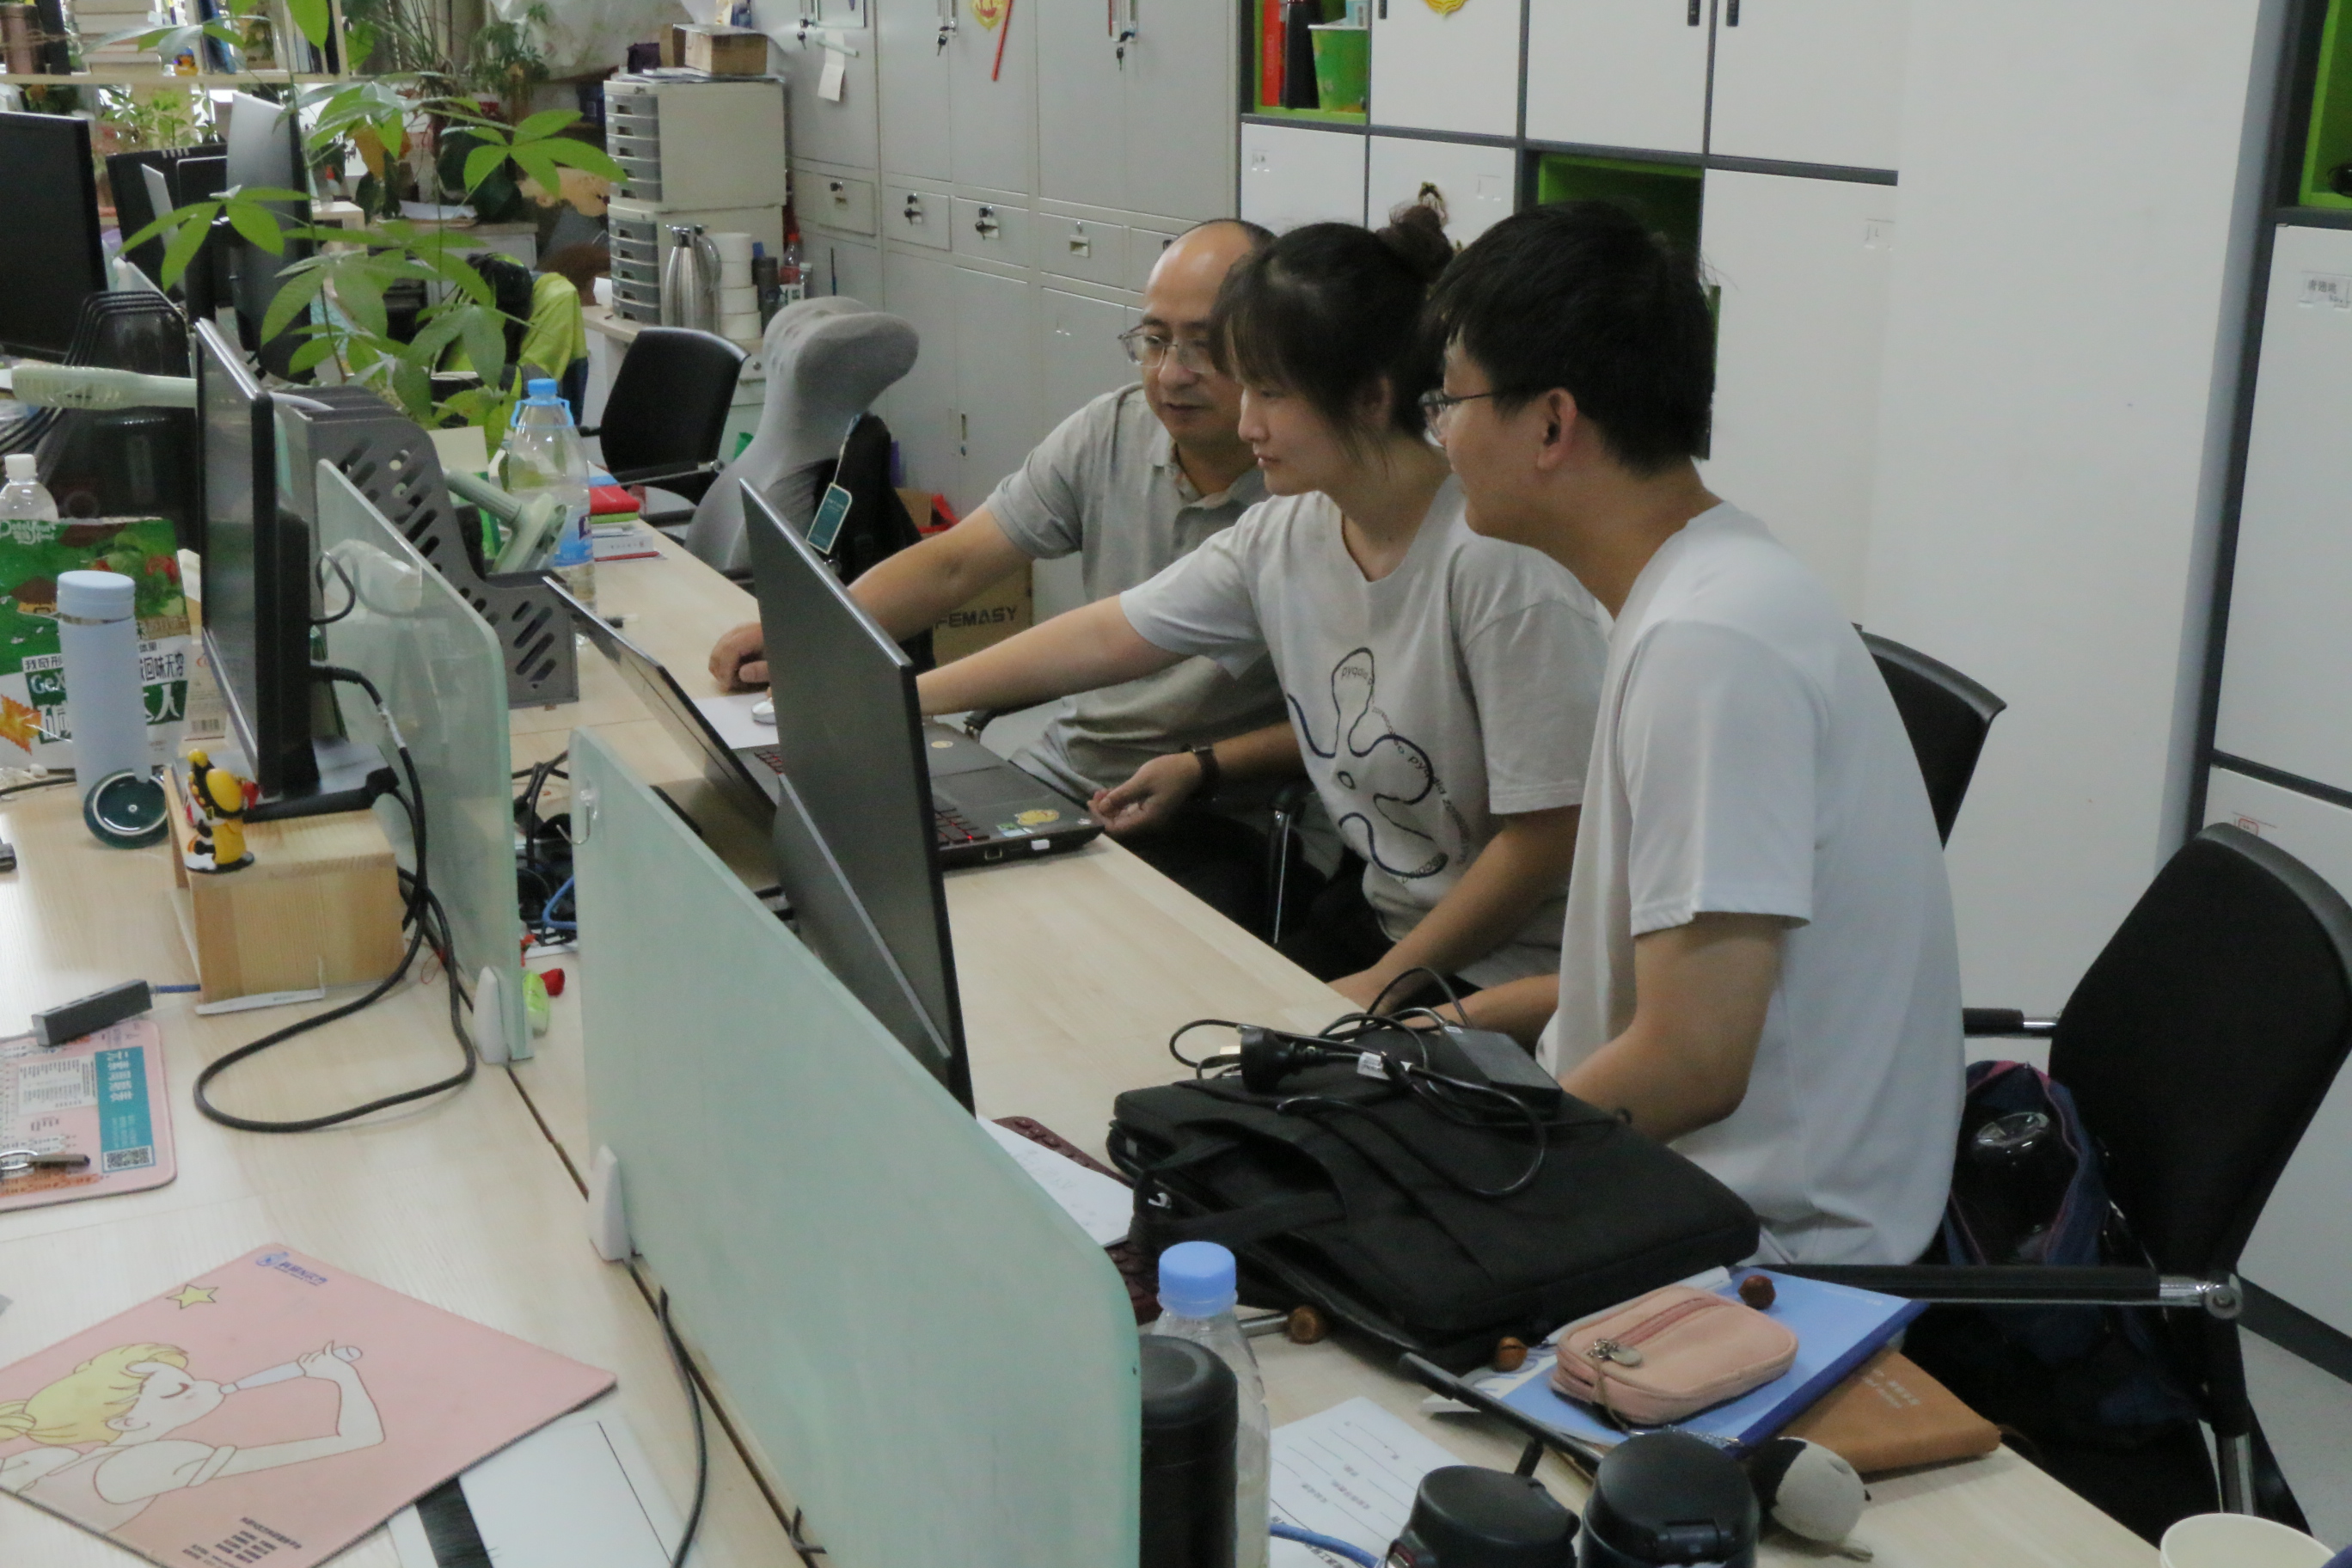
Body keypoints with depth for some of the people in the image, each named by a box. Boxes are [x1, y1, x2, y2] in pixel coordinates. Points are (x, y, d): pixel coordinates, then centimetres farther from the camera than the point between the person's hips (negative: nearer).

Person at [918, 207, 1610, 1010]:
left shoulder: (1499, 559, -25)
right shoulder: (1283, 536, -3)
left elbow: (1546, 833, -21)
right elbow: (1106, 636, 7)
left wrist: (1387, 983, -14)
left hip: (1508, 976, -6)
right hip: (1381, 912, 7)